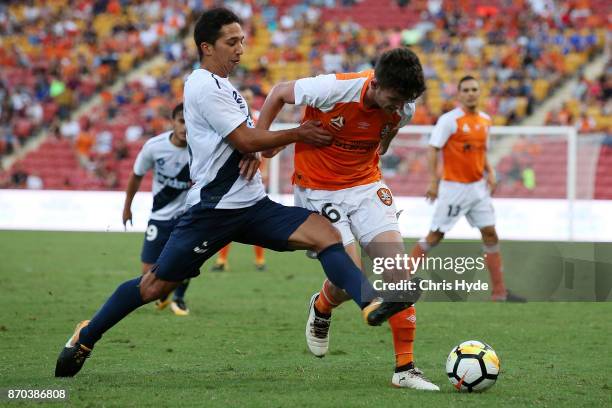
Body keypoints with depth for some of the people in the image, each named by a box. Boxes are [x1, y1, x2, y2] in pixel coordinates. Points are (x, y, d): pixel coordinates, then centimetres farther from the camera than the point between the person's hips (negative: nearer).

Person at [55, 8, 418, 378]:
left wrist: (255, 151, -2)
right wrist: (300, 134, -10)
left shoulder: (223, 86, 17)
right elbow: (246, 140, -16)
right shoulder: (204, 86, -12)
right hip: (214, 207, -8)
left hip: (253, 205, 8)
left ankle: (372, 303, -29)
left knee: (326, 234, -12)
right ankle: (86, 337, 14)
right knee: (157, 284, -3)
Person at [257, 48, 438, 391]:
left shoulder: (403, 110, -10)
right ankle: (321, 309, 24)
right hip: (318, 191, -4)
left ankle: (405, 369, -2)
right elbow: (278, 94, -8)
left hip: (366, 186, 4)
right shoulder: (333, 89, -25)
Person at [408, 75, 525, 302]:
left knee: (490, 234, 1)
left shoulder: (485, 120, 9)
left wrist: (490, 173, 6)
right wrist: (433, 180, -22)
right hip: (453, 187, -6)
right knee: (435, 236, -4)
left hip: (478, 187, 6)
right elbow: (432, 149, -14)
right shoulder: (449, 120, -12)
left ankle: (499, 292, 4)